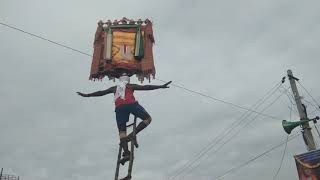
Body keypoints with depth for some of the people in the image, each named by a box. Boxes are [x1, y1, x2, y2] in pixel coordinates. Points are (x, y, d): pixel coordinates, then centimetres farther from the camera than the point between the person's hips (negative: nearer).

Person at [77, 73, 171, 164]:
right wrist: (161, 86, 11)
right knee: (148, 118, 8)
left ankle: (126, 152, -14)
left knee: (122, 132, 2)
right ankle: (132, 135, -9)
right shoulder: (130, 86, 21)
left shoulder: (114, 88, 29)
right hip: (131, 104, -3)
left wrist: (86, 95, 46)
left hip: (119, 108, 3)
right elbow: (145, 87, 12)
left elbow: (101, 92, 34)